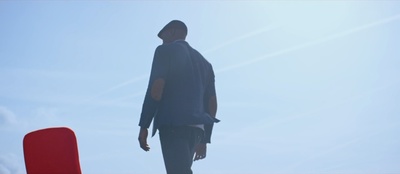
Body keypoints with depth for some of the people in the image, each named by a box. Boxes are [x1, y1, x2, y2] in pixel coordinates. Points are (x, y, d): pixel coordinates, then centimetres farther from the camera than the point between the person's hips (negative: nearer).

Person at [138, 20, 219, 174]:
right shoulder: (204, 62, 25)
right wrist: (204, 140, 23)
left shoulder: (165, 51, 6)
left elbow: (156, 88, -8)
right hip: (196, 127, 7)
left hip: (172, 124, -7)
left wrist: (144, 125, -8)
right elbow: (212, 103, 21)